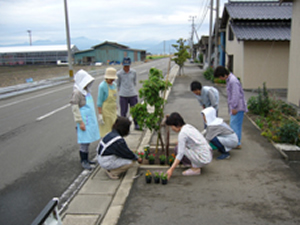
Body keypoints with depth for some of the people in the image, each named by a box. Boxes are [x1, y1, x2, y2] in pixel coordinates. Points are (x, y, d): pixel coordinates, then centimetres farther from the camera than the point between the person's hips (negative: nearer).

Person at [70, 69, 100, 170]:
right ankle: (83, 161, 10)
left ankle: (86, 159, 26)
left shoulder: (86, 90, 11)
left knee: (88, 139, 14)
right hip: (84, 120, -9)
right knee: (84, 141, -2)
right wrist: (80, 122, -19)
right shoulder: (77, 92, -16)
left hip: (90, 119, 9)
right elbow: (75, 108, -18)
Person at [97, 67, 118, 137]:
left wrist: (116, 112, 18)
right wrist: (100, 115, -19)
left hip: (113, 112, 8)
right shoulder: (102, 86, -16)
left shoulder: (114, 85, 8)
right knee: (106, 132, -3)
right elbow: (99, 101, -17)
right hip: (105, 112, -8)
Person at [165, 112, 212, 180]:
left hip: (204, 159, -9)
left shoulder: (182, 133, -18)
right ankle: (196, 164, 11)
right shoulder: (188, 126, 8)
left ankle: (196, 168, -5)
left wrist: (171, 169, -21)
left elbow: (180, 154, -22)